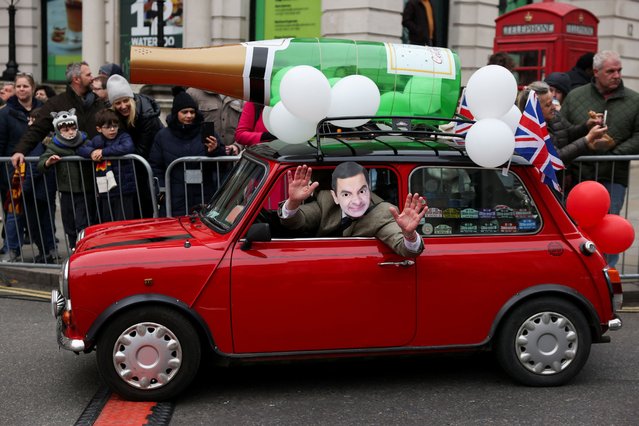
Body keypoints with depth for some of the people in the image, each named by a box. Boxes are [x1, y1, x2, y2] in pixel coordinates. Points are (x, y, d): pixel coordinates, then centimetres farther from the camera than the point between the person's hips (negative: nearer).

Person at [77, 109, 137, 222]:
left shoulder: (124, 137, -3)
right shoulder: (97, 140, 11)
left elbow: (127, 147, -23)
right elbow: (80, 149, 12)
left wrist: (103, 151, -17)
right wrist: (91, 152, -11)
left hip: (124, 191, -5)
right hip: (104, 191, 5)